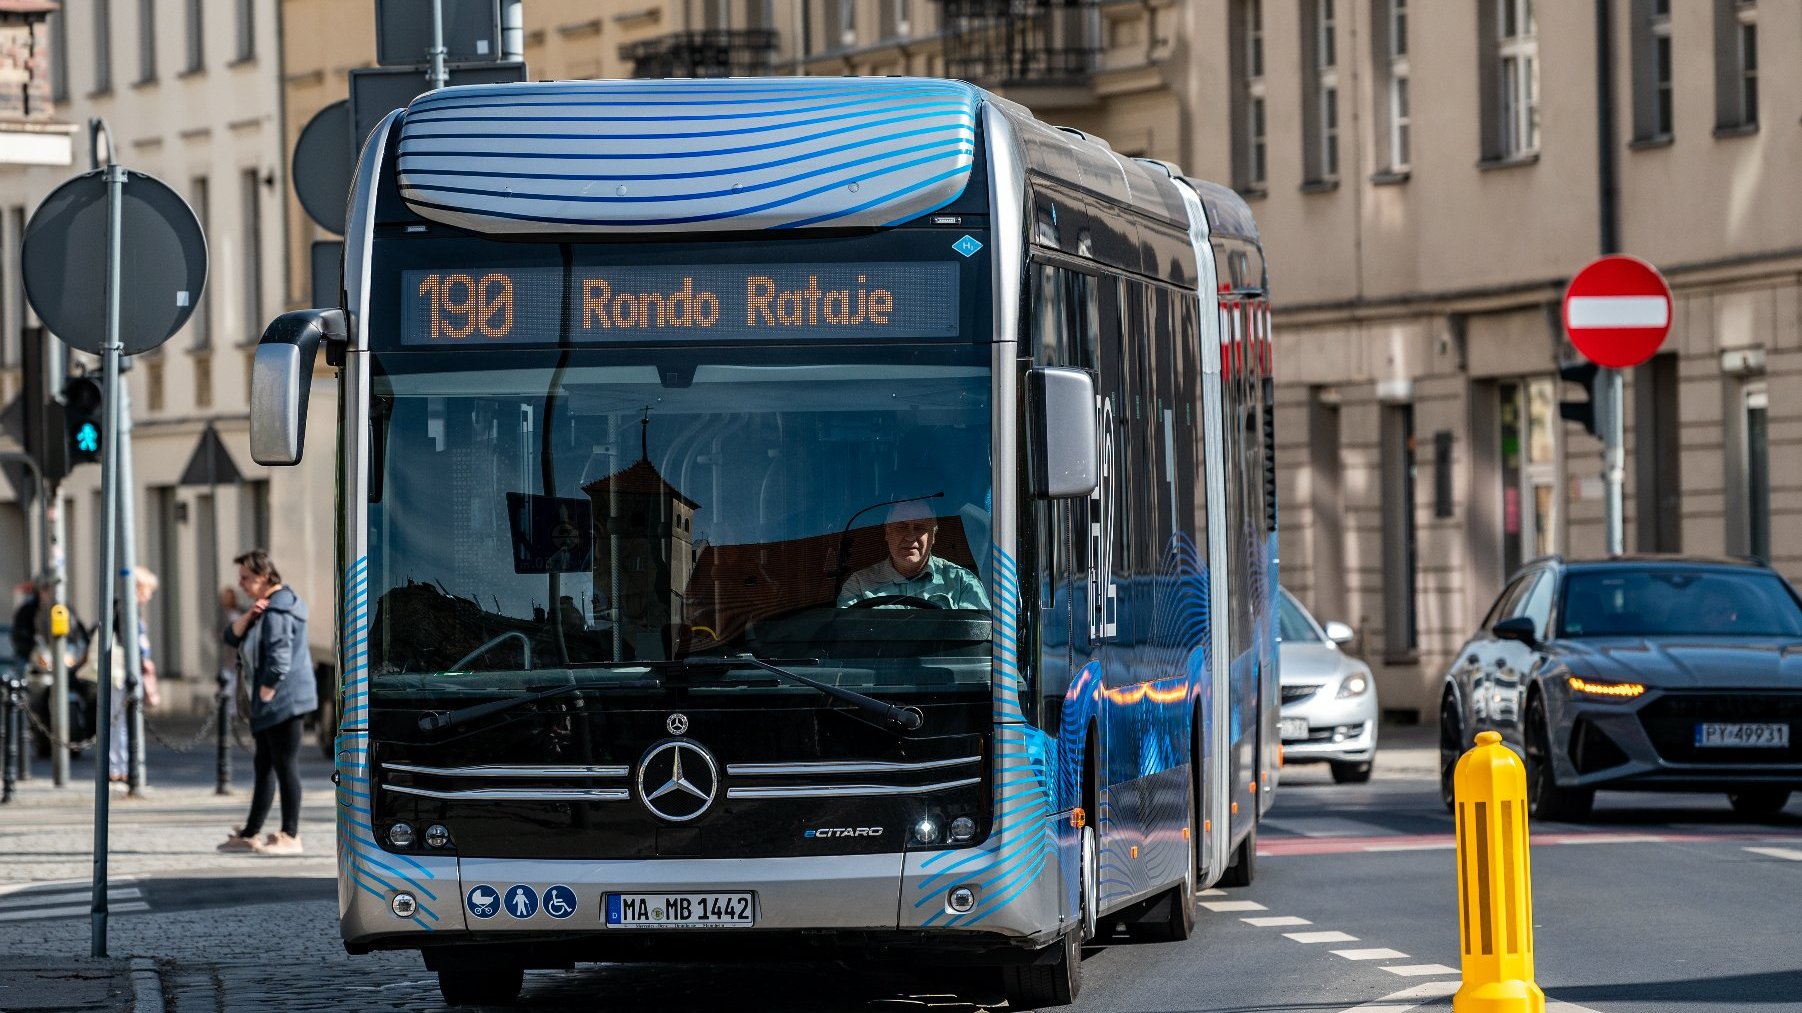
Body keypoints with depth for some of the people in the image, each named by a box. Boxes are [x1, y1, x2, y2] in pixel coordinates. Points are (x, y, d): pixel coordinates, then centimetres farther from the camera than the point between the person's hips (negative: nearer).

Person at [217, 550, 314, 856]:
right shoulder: (265, 607, 18)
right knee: (265, 768, 14)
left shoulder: (278, 611, -16)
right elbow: (232, 637, 14)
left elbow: (279, 660, -22)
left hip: (283, 701, -11)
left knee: (285, 766, -7)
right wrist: (249, 616, -4)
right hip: (270, 706, 11)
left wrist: (265, 696, -17)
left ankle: (290, 837, -5)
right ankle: (250, 835, 19)